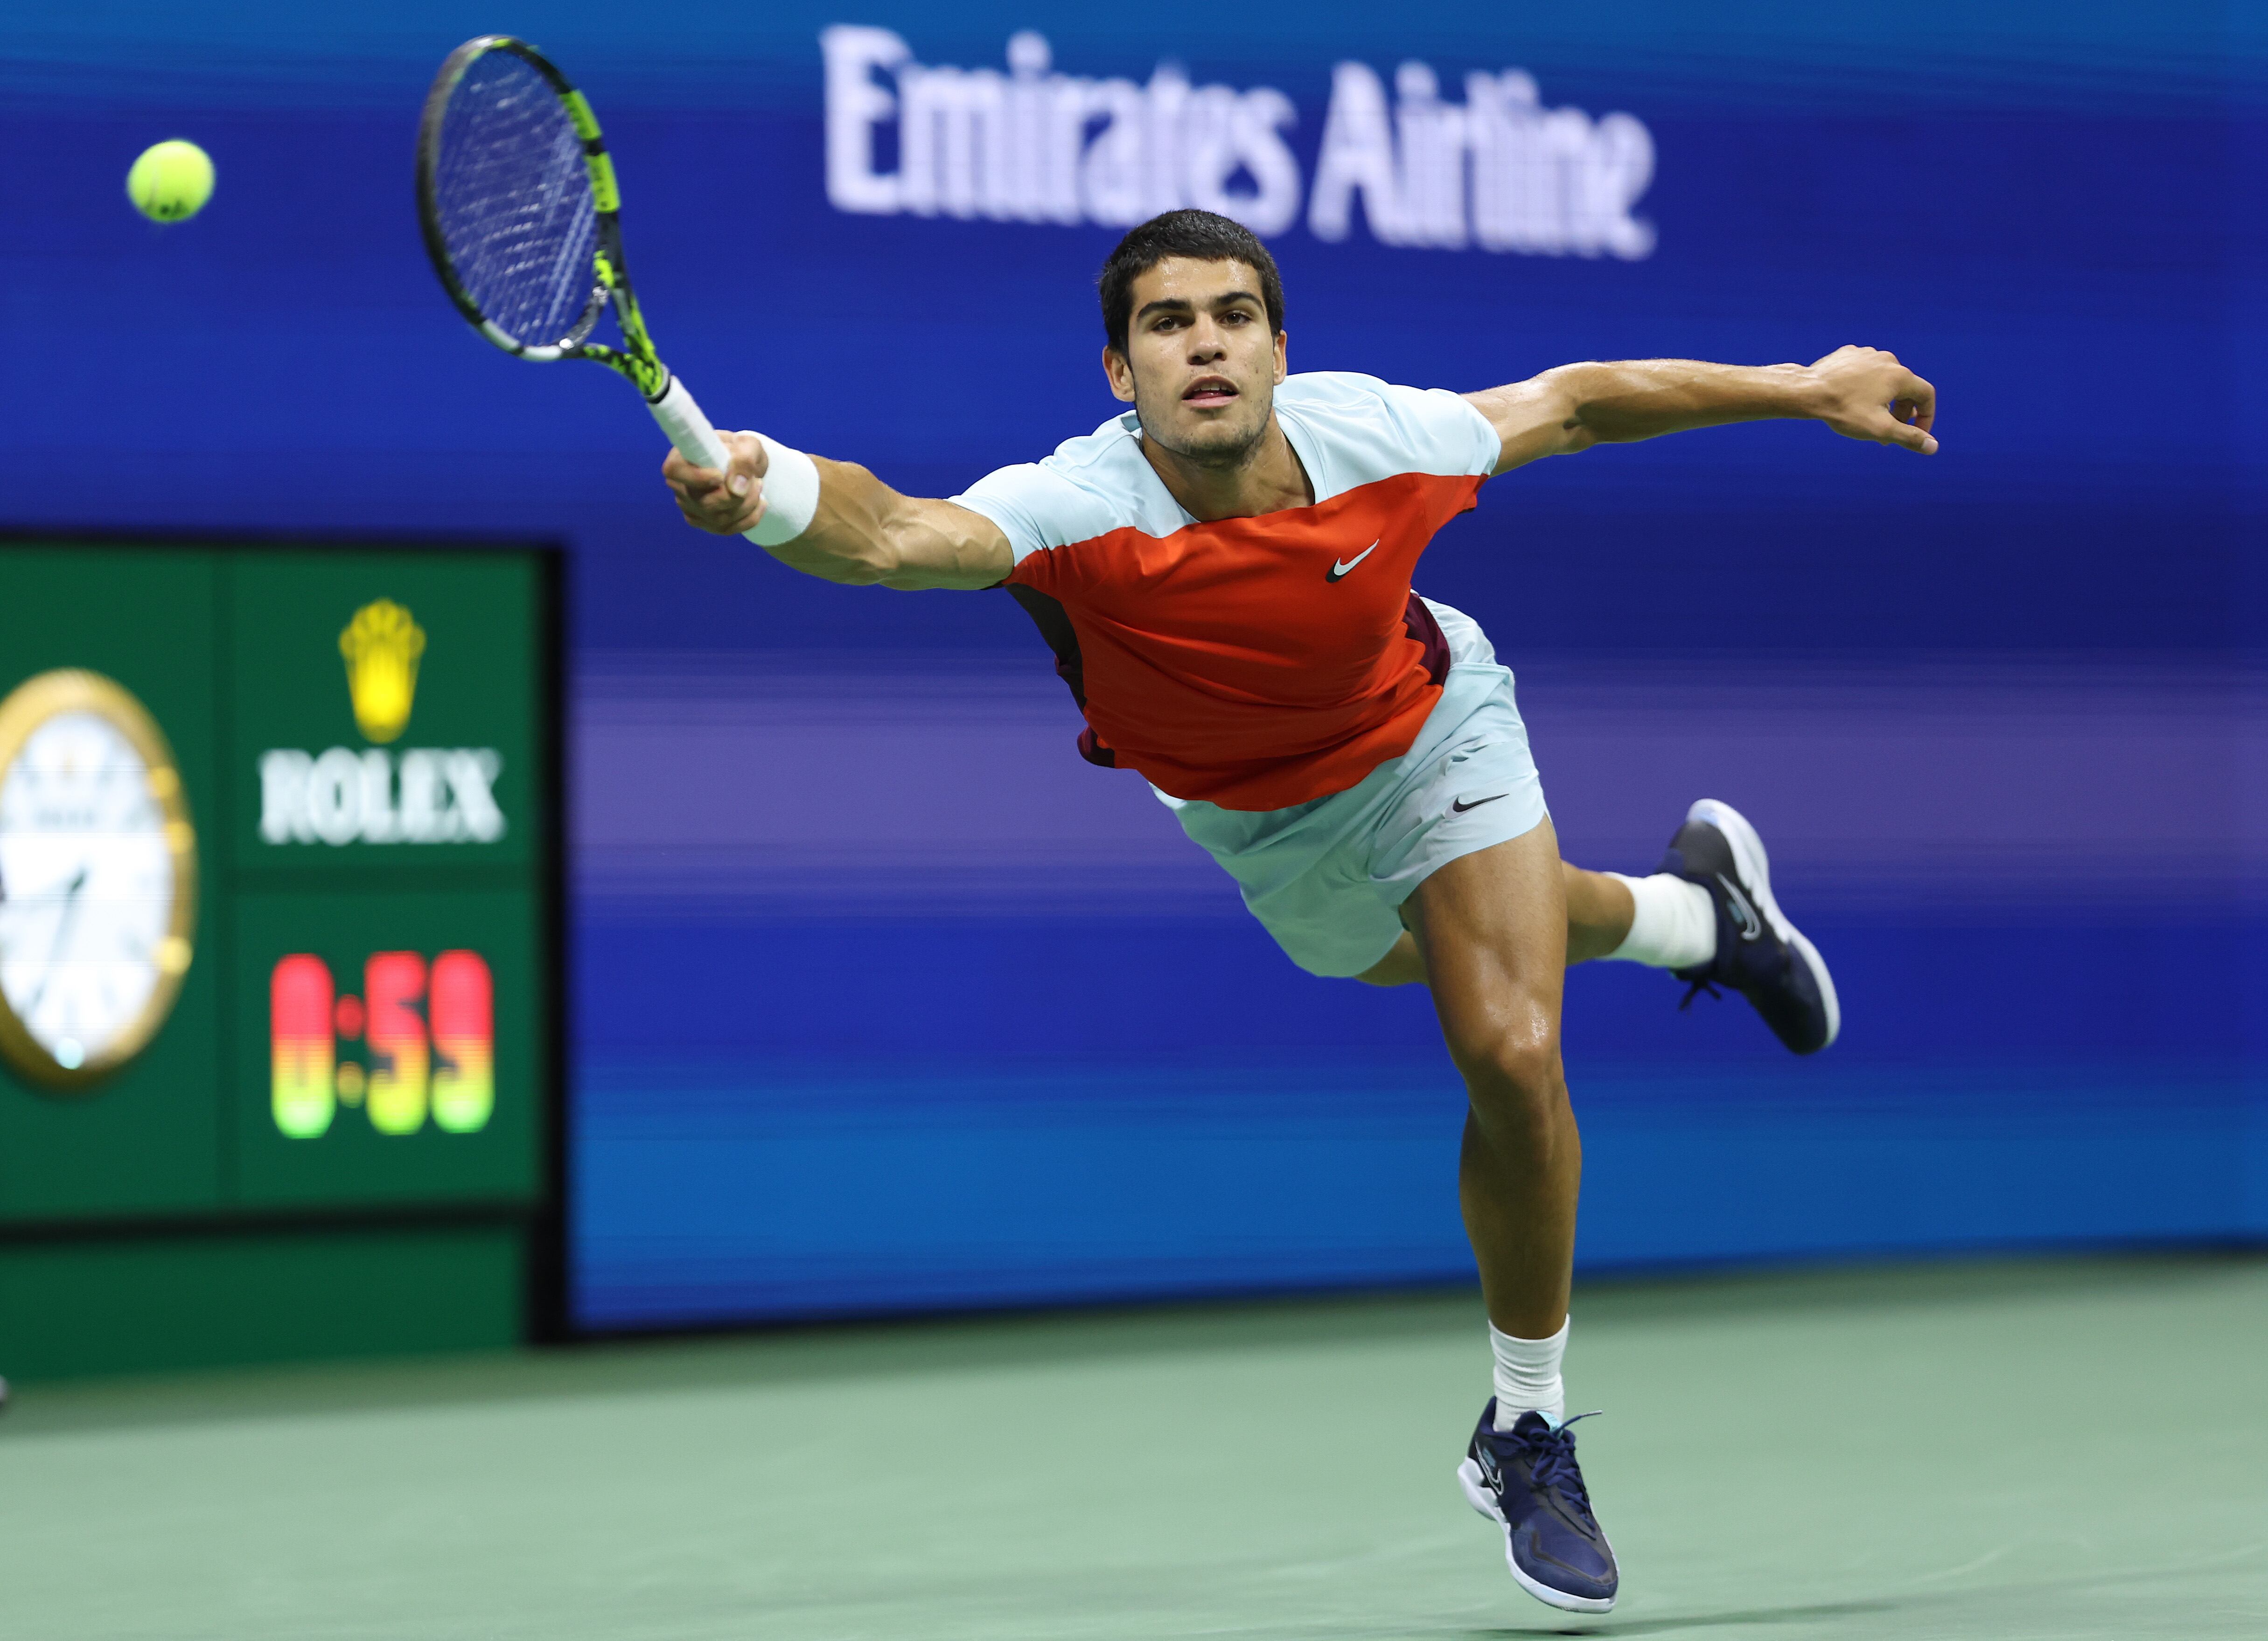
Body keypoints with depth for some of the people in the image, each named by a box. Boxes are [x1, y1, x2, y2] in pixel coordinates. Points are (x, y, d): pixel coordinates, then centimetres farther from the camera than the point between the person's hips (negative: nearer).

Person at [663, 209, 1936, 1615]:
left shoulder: (1373, 436, -34)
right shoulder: (1079, 511, -43)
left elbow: (1578, 402, -15)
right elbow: (895, 534, -63)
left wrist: (1808, 388, -7)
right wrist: (771, 493, -86)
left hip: (1432, 728, -1)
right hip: (1263, 825, 1)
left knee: (1514, 1052, -14)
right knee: (1500, 955, 26)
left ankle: (1529, 1436, 10)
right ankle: (1692, 910, 64)